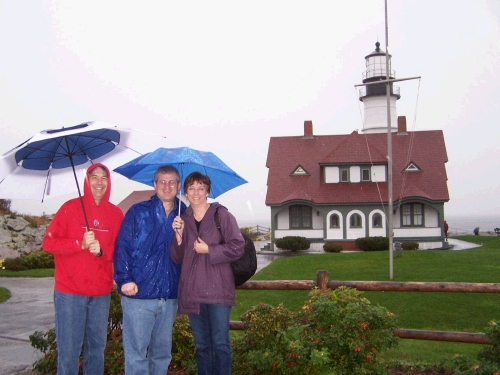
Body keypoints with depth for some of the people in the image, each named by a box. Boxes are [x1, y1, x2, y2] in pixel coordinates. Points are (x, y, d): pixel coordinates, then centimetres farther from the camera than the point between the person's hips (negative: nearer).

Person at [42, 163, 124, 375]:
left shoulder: (116, 213, 6)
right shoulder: (70, 207, -3)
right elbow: (48, 243, -6)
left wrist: (101, 250, -14)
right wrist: (80, 244, -18)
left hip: (101, 292, 3)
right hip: (69, 291, -3)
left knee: (97, 347, 12)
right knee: (68, 350, 0)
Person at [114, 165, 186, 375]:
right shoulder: (138, 212, -1)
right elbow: (122, 246, -7)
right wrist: (124, 279, -16)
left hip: (170, 296, 4)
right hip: (139, 293, -4)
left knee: (163, 350, 15)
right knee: (136, 350, 0)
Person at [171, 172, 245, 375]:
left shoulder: (222, 215, -1)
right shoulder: (182, 219, 11)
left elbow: (237, 247, -7)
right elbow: (177, 258, 9)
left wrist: (208, 249, -11)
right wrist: (179, 235, -7)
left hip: (218, 289, -4)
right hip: (192, 291, 4)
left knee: (220, 343, -2)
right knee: (201, 345, 12)